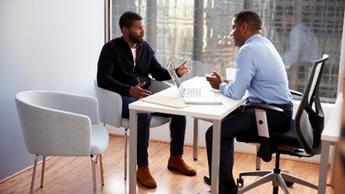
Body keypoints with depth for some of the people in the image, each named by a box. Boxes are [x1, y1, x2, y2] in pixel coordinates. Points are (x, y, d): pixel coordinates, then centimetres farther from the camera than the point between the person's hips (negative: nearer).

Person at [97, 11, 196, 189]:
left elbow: (158, 72, 15)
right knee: (143, 115, -37)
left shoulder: (145, 47, 11)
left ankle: (175, 158, 4)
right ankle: (142, 168, -23)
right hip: (122, 97, -6)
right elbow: (103, 79, -17)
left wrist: (176, 72, -6)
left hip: (146, 94, 6)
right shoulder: (111, 48, -8)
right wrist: (129, 89, -31)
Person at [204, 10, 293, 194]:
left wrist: (220, 85, -2)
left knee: (215, 133, -10)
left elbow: (236, 93, -21)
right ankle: (222, 176, 34)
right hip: (279, 110, 10)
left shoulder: (248, 50, -18)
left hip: (272, 114, -10)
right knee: (226, 120, 24)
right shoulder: (263, 43, 12)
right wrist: (225, 82, 9)